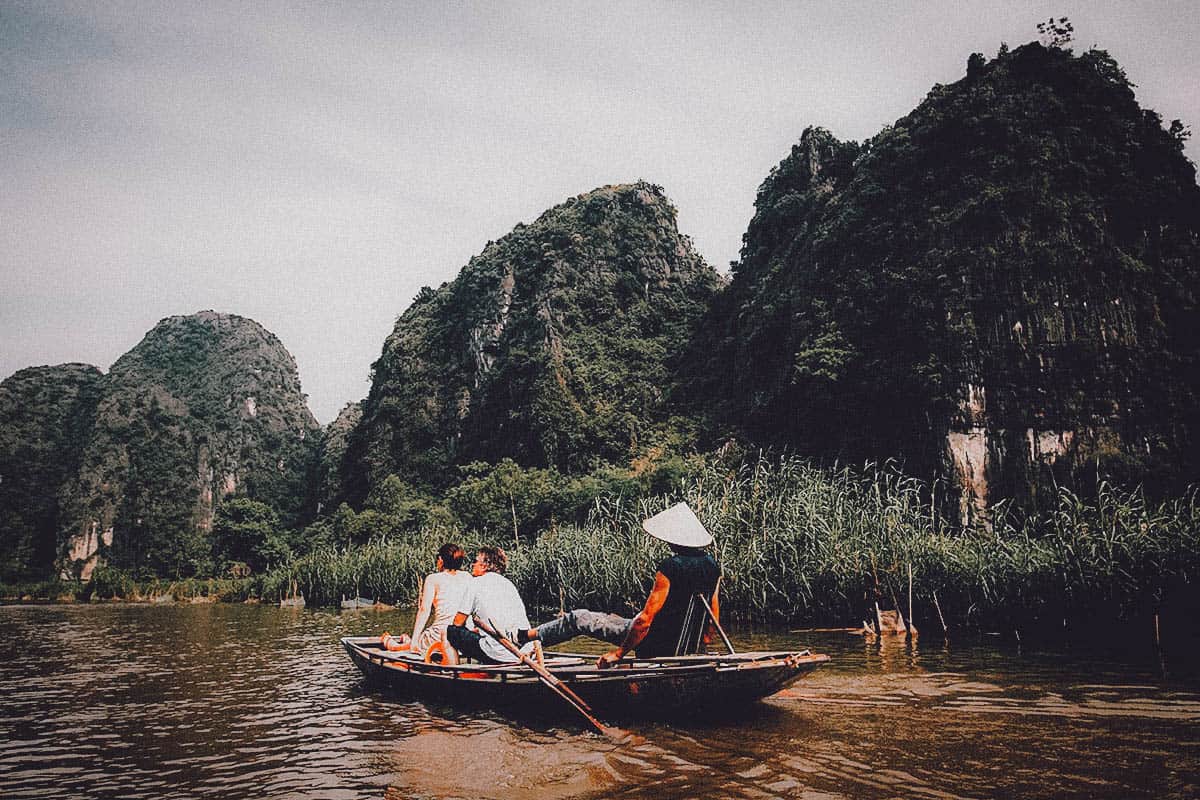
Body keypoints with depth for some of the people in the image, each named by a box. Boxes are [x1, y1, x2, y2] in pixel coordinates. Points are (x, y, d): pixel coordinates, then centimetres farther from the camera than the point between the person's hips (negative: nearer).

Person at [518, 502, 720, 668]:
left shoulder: (669, 568, -23)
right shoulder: (712, 565, -2)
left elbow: (646, 618, -22)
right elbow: (714, 612, 7)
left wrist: (619, 653, -13)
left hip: (657, 643, -7)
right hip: (685, 644, 7)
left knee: (579, 619, 6)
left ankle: (524, 636, 19)